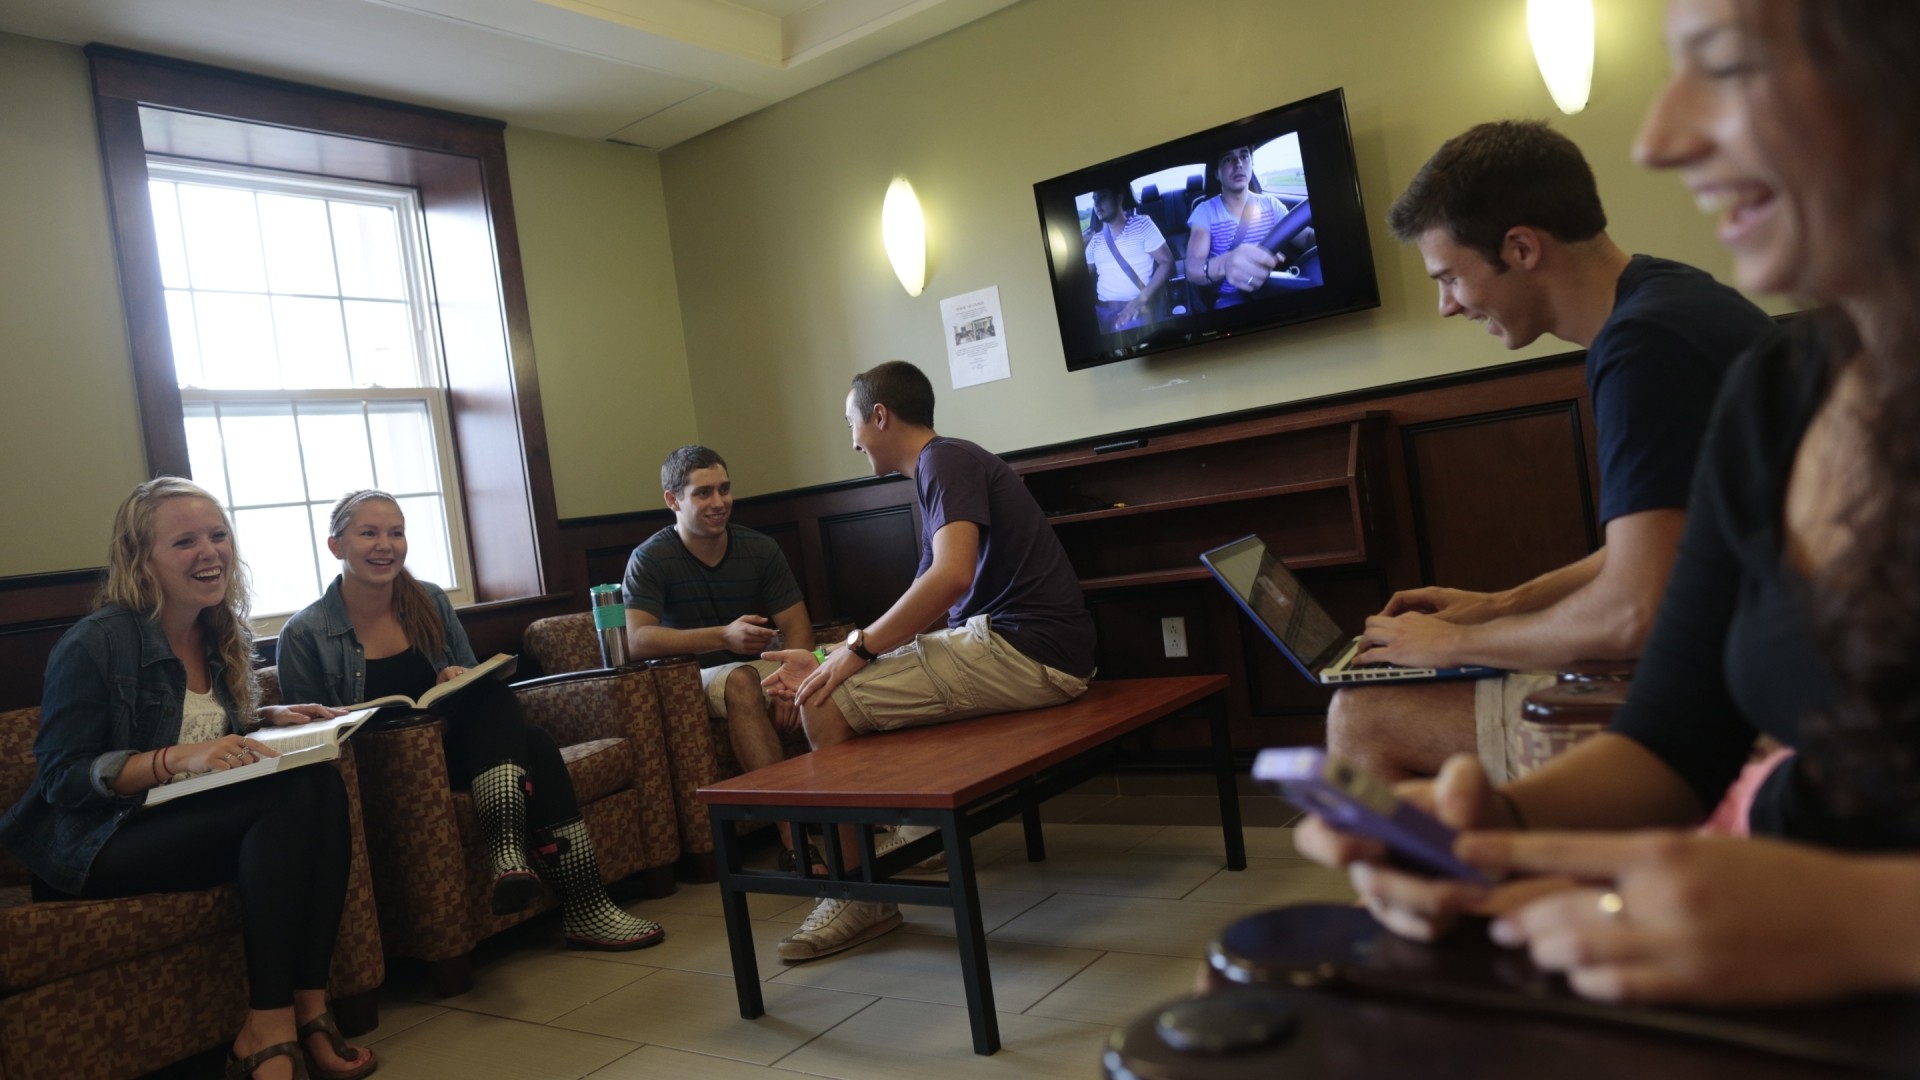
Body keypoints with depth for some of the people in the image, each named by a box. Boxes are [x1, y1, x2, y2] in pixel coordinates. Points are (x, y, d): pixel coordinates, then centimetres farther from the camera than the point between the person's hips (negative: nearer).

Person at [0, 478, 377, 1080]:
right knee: (289, 798, -30)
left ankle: (308, 1009, -24)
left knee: (323, 787, -24)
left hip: (190, 821, 6)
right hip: (96, 845, -6)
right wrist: (179, 758, -28)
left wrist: (266, 719, 1)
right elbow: (61, 778, -14)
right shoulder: (95, 644, -12)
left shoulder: (224, 637, 10)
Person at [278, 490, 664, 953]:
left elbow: (476, 679, 15)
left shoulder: (430, 602, 7)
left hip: (448, 744, 5)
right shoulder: (304, 635, -6)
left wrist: (459, 680, -10)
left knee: (534, 743, -28)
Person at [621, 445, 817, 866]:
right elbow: (635, 641, -22)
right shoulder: (650, 559, -9)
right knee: (740, 680, -37)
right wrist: (723, 637, -34)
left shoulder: (760, 549, 1)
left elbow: (797, 626, -4)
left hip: (757, 669, 4)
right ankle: (793, 839, -41)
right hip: (689, 682, -3)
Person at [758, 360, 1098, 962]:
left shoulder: (947, 461, -8)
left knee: (827, 706, -13)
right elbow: (919, 617, 20)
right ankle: (917, 829, 25)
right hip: (1036, 655, 10)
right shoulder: (941, 468, 22)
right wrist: (828, 662, 15)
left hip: (1024, 652, -10)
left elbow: (952, 574, -26)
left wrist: (857, 649, -16)